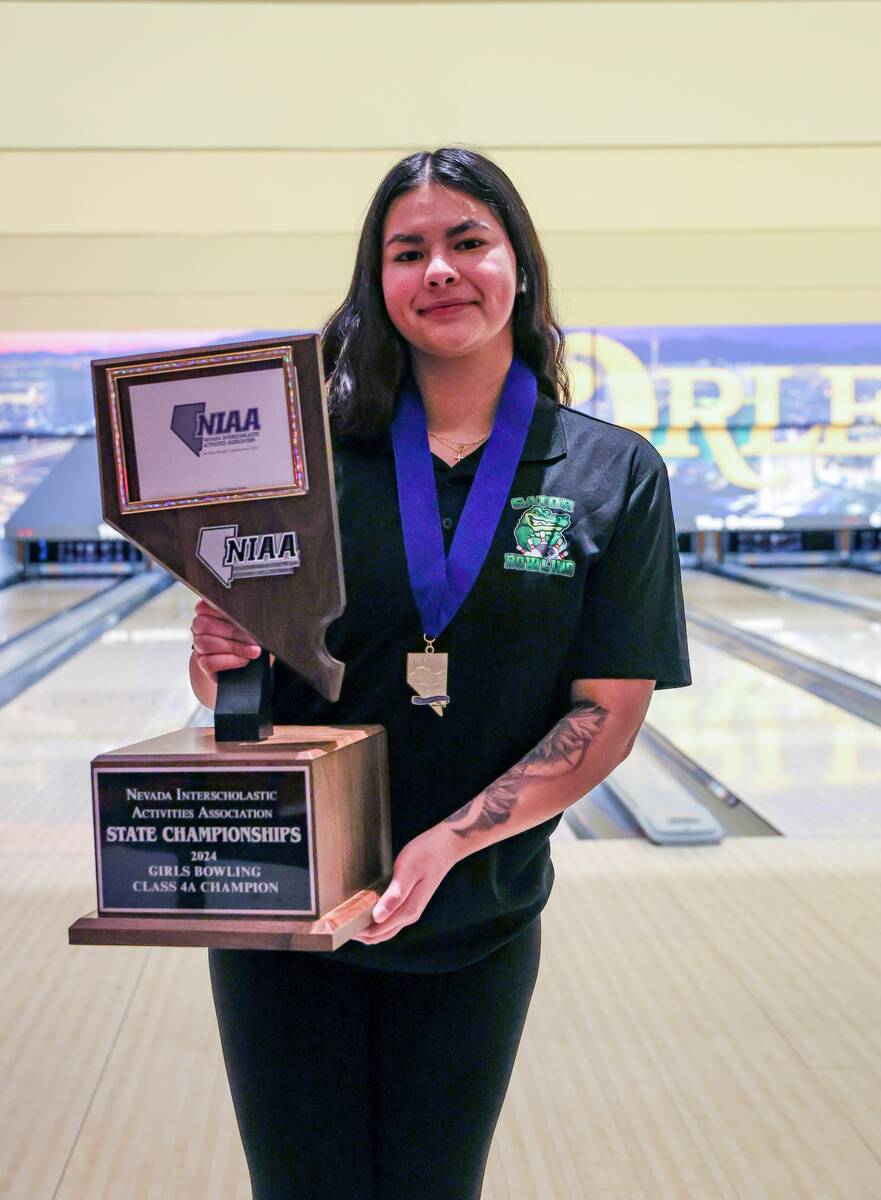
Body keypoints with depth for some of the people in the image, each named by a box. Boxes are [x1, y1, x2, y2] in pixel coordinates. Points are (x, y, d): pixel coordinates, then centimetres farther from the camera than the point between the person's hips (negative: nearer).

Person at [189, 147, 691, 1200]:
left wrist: (448, 844, -19)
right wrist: (218, 658, -20)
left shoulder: (615, 476, -5)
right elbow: (230, 695, 3)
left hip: (474, 930, 0)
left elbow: (608, 716, -8)